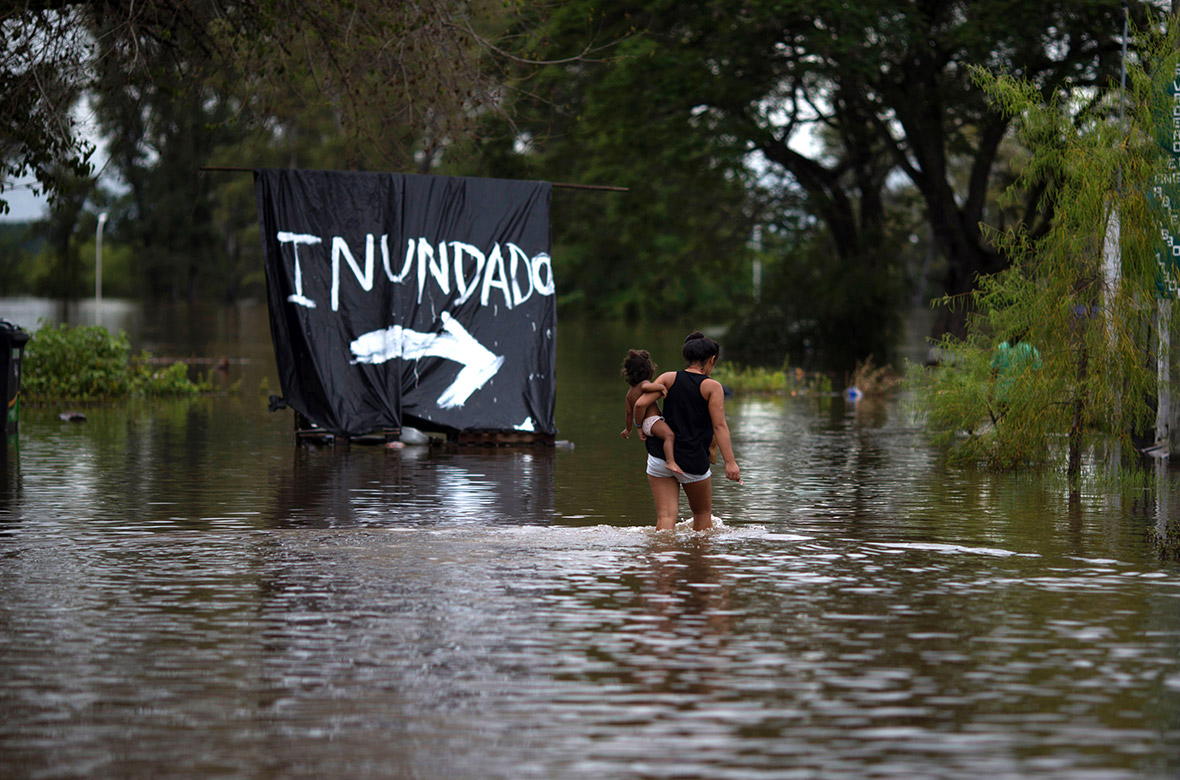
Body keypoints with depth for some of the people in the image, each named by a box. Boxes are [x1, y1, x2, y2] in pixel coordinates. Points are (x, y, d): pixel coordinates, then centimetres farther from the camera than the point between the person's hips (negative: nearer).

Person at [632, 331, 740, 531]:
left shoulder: (669, 378, 3)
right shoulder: (712, 387, -4)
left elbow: (640, 403, -7)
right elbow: (719, 426, -12)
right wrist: (730, 462, -15)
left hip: (660, 457, 2)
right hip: (693, 461, -2)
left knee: (665, 516, -1)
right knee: (703, 513, 19)